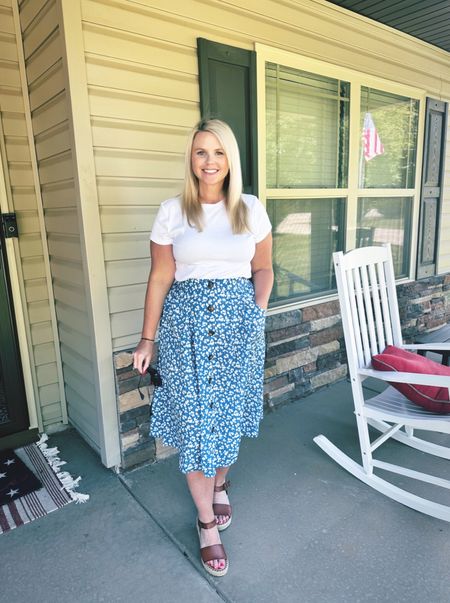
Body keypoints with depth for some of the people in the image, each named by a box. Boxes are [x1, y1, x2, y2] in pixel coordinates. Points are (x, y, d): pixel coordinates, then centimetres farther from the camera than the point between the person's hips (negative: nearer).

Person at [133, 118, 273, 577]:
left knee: (230, 412, 12)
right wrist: (147, 339, 1)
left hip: (239, 321, 2)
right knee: (194, 418, 3)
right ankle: (207, 522, 23)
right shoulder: (172, 212, 0)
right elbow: (160, 278, 1)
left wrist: (258, 312, -4)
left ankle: (219, 483, 43)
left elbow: (263, 268, 11)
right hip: (185, 321, -1)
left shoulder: (252, 209, 4)